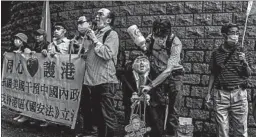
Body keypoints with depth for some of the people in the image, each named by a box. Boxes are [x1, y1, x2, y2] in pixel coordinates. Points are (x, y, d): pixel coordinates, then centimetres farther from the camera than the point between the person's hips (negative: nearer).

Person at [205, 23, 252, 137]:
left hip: (239, 93, 0)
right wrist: (209, 93, 8)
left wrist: (244, 62, -16)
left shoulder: (241, 51, 4)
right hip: (221, 93, 0)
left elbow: (248, 74, 3)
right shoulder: (216, 53, 4)